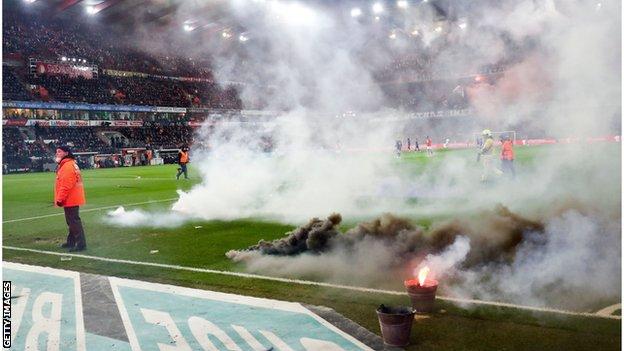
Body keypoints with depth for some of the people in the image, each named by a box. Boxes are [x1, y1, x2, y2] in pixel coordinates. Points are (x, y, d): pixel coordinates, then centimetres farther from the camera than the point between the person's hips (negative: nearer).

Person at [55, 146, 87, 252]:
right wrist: (60, 198, 23)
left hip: (70, 200, -11)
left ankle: (81, 244, -8)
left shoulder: (68, 166, -18)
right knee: (71, 222, 19)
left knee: (74, 221, -9)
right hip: (71, 199, 11)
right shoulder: (64, 165, 17)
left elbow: (66, 185, -25)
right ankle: (71, 242, 31)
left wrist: (59, 199, -22)